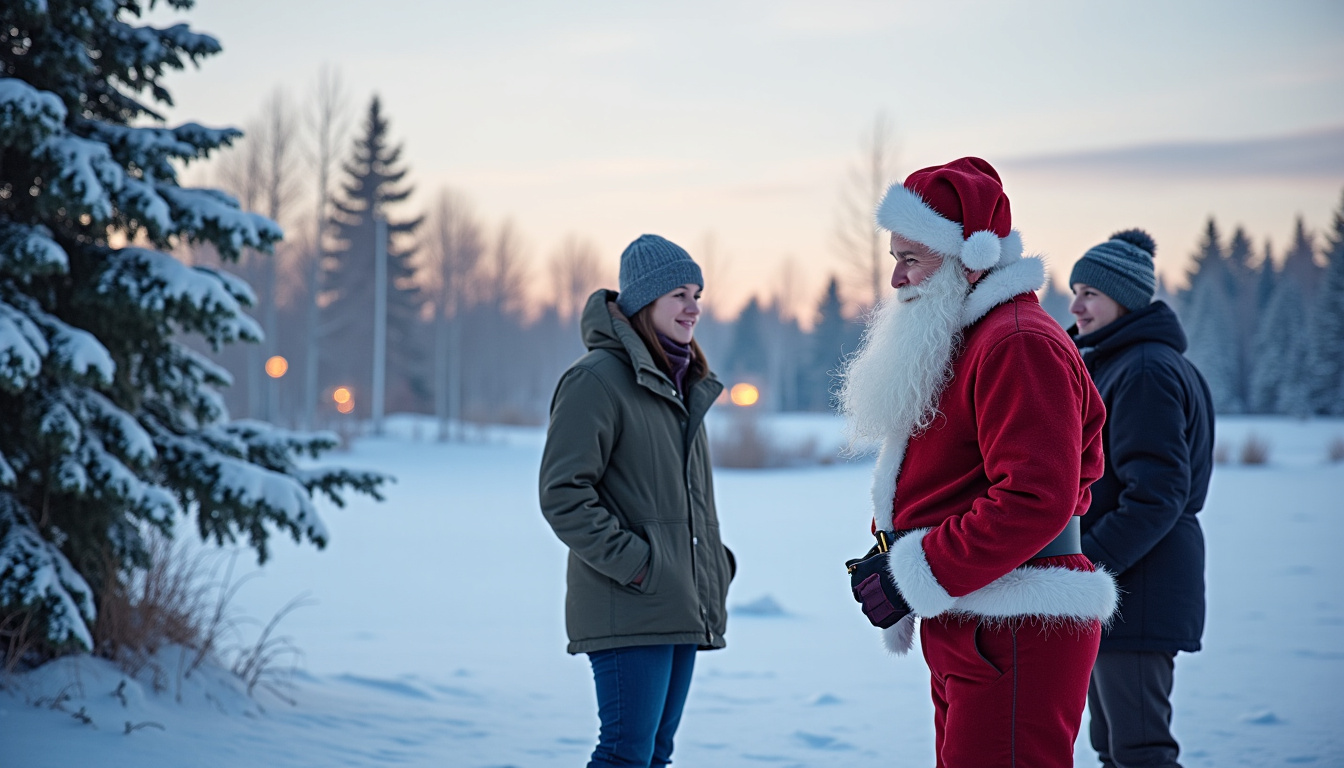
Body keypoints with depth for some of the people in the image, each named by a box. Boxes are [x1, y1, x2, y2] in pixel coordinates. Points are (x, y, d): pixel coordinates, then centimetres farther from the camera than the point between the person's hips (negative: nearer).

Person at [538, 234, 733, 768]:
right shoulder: (597, 380, -10)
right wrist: (632, 563, -18)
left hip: (681, 612, 9)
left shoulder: (684, 386, 19)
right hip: (628, 611, -9)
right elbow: (562, 493, -16)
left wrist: (715, 565, 15)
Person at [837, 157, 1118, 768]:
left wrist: (915, 578, -19)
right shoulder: (956, 343, 20)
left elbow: (1033, 499, -24)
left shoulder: (1020, 345, -15)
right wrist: (890, 554, 6)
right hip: (964, 641, 11)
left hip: (1015, 639, -11)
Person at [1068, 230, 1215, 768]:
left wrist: (1084, 563, -23)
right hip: (1110, 592, 11)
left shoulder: (1145, 370, -15)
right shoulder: (1109, 364, 17)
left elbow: (1156, 495, -22)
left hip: (1138, 595, -11)